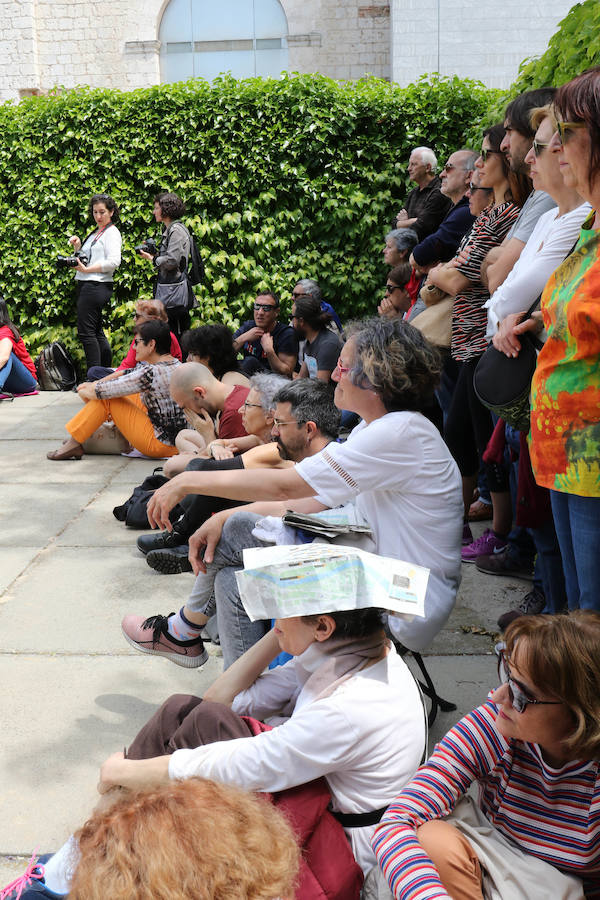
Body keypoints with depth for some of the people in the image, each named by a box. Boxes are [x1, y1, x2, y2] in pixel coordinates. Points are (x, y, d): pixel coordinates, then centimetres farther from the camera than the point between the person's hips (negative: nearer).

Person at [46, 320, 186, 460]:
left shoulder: (150, 373, -23)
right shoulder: (176, 364, 6)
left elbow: (100, 391, -15)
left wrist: (83, 391, 7)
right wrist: (91, 385, 14)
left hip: (159, 444, -9)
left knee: (106, 398, -6)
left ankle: (74, 443, 7)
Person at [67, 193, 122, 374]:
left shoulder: (112, 232, -6)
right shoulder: (95, 233, 21)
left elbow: (114, 262, -19)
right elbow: (84, 259, 29)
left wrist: (87, 269, -19)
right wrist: (77, 246, 10)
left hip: (97, 286, -10)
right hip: (87, 286, 10)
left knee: (85, 332, -12)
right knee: (96, 332, 12)